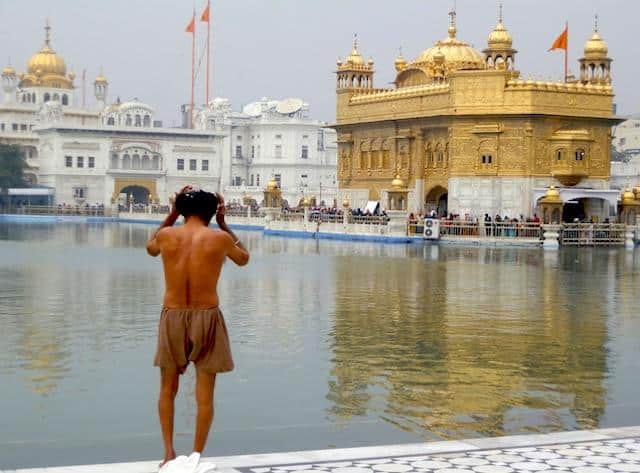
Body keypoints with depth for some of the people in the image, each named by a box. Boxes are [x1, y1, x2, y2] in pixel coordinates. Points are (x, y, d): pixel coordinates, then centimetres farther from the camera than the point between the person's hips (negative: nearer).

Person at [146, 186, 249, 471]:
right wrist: (223, 223, 17)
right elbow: (243, 259, 16)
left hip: (172, 317, 2)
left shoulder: (166, 235, -2)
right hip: (206, 318, -2)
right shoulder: (220, 238, -6)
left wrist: (172, 214, 21)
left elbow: (150, 249, 24)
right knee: (204, 394, 7)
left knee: (168, 389, 16)